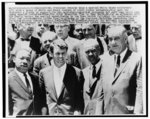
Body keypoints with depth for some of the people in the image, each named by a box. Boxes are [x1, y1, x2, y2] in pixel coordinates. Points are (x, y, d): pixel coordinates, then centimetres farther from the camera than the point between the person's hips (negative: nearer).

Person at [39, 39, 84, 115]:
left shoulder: (76, 72, 1)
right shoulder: (44, 73, 8)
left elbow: (79, 99, 3)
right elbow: (42, 99, 11)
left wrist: (77, 113, -8)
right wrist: (44, 114, 2)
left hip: (70, 115, -2)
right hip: (50, 114, 2)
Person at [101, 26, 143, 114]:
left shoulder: (137, 59, -7)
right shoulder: (105, 58, 11)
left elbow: (141, 89, -11)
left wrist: (137, 112, -17)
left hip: (127, 112, -5)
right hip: (107, 112, 5)